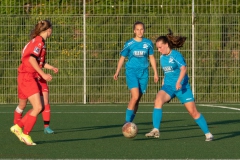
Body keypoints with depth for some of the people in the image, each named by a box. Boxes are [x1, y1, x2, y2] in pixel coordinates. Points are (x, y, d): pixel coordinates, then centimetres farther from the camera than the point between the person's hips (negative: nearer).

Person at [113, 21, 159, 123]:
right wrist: (117, 72, -1)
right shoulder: (129, 44, -2)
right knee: (135, 96, -19)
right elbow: (122, 58, 6)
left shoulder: (148, 43, 4)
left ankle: (130, 123, 14)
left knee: (137, 99, 4)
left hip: (143, 73, 3)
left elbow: (151, 58, 13)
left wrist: (155, 73, 13)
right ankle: (127, 122, -13)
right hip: (131, 72, -3)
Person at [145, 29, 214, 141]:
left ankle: (207, 133, 13)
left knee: (193, 111, -3)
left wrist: (179, 82, -38)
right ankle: (156, 130, -30)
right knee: (158, 100, -26)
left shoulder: (176, 55, -12)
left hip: (182, 87, -5)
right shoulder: (162, 57, 9)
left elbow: (183, 69, -26)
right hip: (168, 86, 5)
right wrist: (163, 85, 26)